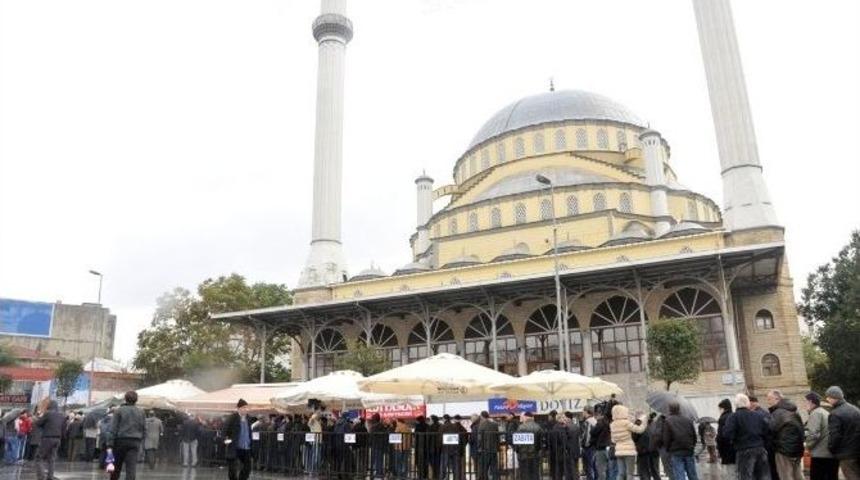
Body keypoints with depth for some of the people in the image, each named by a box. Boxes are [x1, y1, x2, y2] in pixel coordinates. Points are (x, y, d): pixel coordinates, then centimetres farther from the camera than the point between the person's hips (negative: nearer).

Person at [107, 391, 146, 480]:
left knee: (116, 467, 15)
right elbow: (144, 430, 8)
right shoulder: (140, 412, 8)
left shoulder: (119, 411, -1)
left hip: (121, 441, -1)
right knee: (131, 468, -3)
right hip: (135, 442, 1)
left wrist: (110, 445, -8)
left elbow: (113, 429, -7)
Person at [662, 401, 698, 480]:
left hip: (676, 453, -4)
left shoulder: (667, 421, -10)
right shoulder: (688, 420, 3)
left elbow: (666, 438, -9)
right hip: (689, 452, 4)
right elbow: (694, 436, 5)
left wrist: (668, 449, 7)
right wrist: (692, 447, 18)